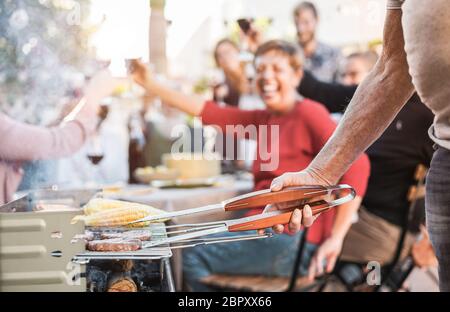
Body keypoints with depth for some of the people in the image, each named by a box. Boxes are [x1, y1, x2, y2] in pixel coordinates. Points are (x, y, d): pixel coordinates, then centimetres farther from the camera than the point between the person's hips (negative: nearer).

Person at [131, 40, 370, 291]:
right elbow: (210, 113, 10)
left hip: (293, 241, -8)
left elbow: (357, 164, -20)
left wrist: (335, 237, -22)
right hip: (268, 231, 8)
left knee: (194, 258, -7)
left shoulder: (308, 113, -11)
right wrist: (151, 85, 9)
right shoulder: (263, 119, 13)